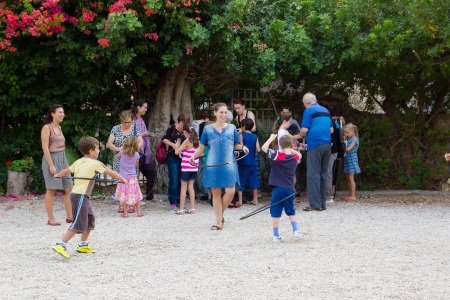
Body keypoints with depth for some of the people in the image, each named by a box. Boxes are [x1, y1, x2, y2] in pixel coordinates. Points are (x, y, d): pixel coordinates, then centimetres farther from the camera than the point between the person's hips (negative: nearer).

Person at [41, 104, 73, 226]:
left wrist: (63, 162, 17)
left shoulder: (59, 128, 13)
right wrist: (51, 165, -20)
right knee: (51, 189, -2)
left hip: (62, 159, 8)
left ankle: (70, 216, 13)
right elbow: (45, 147, -16)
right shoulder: (47, 128, -11)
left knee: (69, 188, 6)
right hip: (52, 158, -8)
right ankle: (50, 219, 5)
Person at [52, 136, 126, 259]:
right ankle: (60, 245, -18)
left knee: (90, 220, 19)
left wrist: (57, 175, 44)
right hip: (80, 196, -9)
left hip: (75, 193, 9)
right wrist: (123, 179, 15)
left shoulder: (78, 162, 12)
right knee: (78, 224, -12)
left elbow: (66, 171, 23)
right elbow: (111, 173, 0)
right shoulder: (95, 163, -7)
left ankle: (83, 245, 27)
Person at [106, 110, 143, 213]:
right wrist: (118, 149, -18)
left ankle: (131, 204, 1)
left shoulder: (135, 129, 4)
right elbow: (109, 144, -1)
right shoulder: (116, 129, 3)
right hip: (119, 160, 1)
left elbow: (141, 142, 1)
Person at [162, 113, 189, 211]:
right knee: (173, 181, -4)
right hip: (173, 158, -3)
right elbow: (164, 139, 3)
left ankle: (180, 202, 16)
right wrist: (172, 144, -13)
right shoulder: (172, 128, -3)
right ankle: (172, 203, 1)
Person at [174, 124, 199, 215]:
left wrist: (178, 142, -1)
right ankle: (192, 208, 12)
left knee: (183, 187, 0)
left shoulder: (187, 141, -13)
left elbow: (177, 152, -13)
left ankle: (181, 209, 1)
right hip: (194, 167, 6)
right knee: (190, 187, 13)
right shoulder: (197, 141, 5)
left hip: (186, 168, -6)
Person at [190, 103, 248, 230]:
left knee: (230, 191, -11)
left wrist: (242, 147, -7)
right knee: (216, 193, 3)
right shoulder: (208, 129, 7)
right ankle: (219, 222, 10)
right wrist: (194, 154, -10)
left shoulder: (231, 128, 10)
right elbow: (201, 147, 7)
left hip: (229, 164, 0)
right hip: (213, 165, 0)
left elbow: (236, 145, 14)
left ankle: (220, 215, 13)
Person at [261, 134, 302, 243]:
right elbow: (298, 154, 27)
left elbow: (264, 147, -11)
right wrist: (290, 149, 19)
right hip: (290, 189, 4)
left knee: (276, 212, 2)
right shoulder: (296, 157, 1)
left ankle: (276, 235, 3)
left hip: (278, 189, -4)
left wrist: (272, 138, 1)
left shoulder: (277, 155, -11)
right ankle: (295, 231, 13)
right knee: (291, 211, 20)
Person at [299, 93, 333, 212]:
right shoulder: (325, 111, 15)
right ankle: (322, 203, 13)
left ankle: (315, 204, -9)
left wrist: (301, 135, 11)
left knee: (313, 175, -5)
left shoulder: (309, 111, -4)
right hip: (327, 144, 6)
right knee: (323, 175, 11)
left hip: (315, 145, -6)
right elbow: (331, 130, 18)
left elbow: (304, 130, -10)